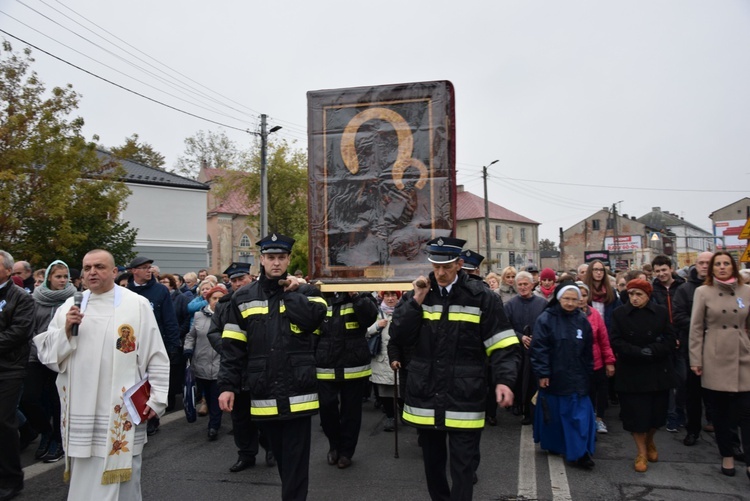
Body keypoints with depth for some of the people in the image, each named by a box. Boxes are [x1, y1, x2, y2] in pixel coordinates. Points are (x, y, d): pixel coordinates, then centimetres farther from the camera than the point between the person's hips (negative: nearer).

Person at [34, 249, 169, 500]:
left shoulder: (137, 304, -3)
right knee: (85, 477, 10)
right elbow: (46, 353, 7)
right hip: (81, 408, 3)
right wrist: (66, 330, -10)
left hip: (121, 409, -3)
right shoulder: (69, 306, 7)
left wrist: (157, 397, -4)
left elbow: (156, 354, -2)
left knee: (120, 476, 6)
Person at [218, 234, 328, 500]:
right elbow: (232, 347, 3)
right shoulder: (243, 298, 5)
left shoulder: (305, 291, 2)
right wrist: (227, 385, -4)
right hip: (263, 395, 2)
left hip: (297, 393, -2)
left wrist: (291, 293, -11)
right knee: (281, 457, 18)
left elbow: (314, 317, -20)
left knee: (295, 461, 4)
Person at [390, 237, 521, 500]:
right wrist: (417, 300, -13)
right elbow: (398, 337, -6)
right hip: (426, 396, 4)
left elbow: (503, 345, -7)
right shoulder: (417, 295, 2)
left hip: (464, 397, -3)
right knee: (432, 462, 20)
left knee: (463, 466, 4)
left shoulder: (481, 297, -7)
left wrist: (504, 380, -21)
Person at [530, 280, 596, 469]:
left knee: (579, 415, 2)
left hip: (577, 379, 3)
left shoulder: (582, 320, 3)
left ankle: (580, 453, 11)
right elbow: (538, 348, -12)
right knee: (553, 413, 10)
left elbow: (588, 351, 10)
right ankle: (552, 445, 28)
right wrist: (542, 373, -14)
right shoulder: (546, 319, -10)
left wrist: (587, 374, 11)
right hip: (552, 376, -3)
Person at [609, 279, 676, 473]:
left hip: (658, 372, 1)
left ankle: (650, 441, 38)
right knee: (636, 413, 1)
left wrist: (651, 351, -20)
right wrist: (639, 352, -20)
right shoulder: (620, 314, -2)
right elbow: (616, 342, -8)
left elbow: (669, 341, -5)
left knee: (657, 412, 9)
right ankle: (641, 452, 17)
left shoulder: (661, 312, -1)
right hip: (631, 373, -1)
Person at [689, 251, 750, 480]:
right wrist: (695, 360, -4)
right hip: (715, 360, -1)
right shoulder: (703, 292, 0)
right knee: (720, 411, 8)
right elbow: (696, 328, -1)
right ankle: (727, 456, 23)